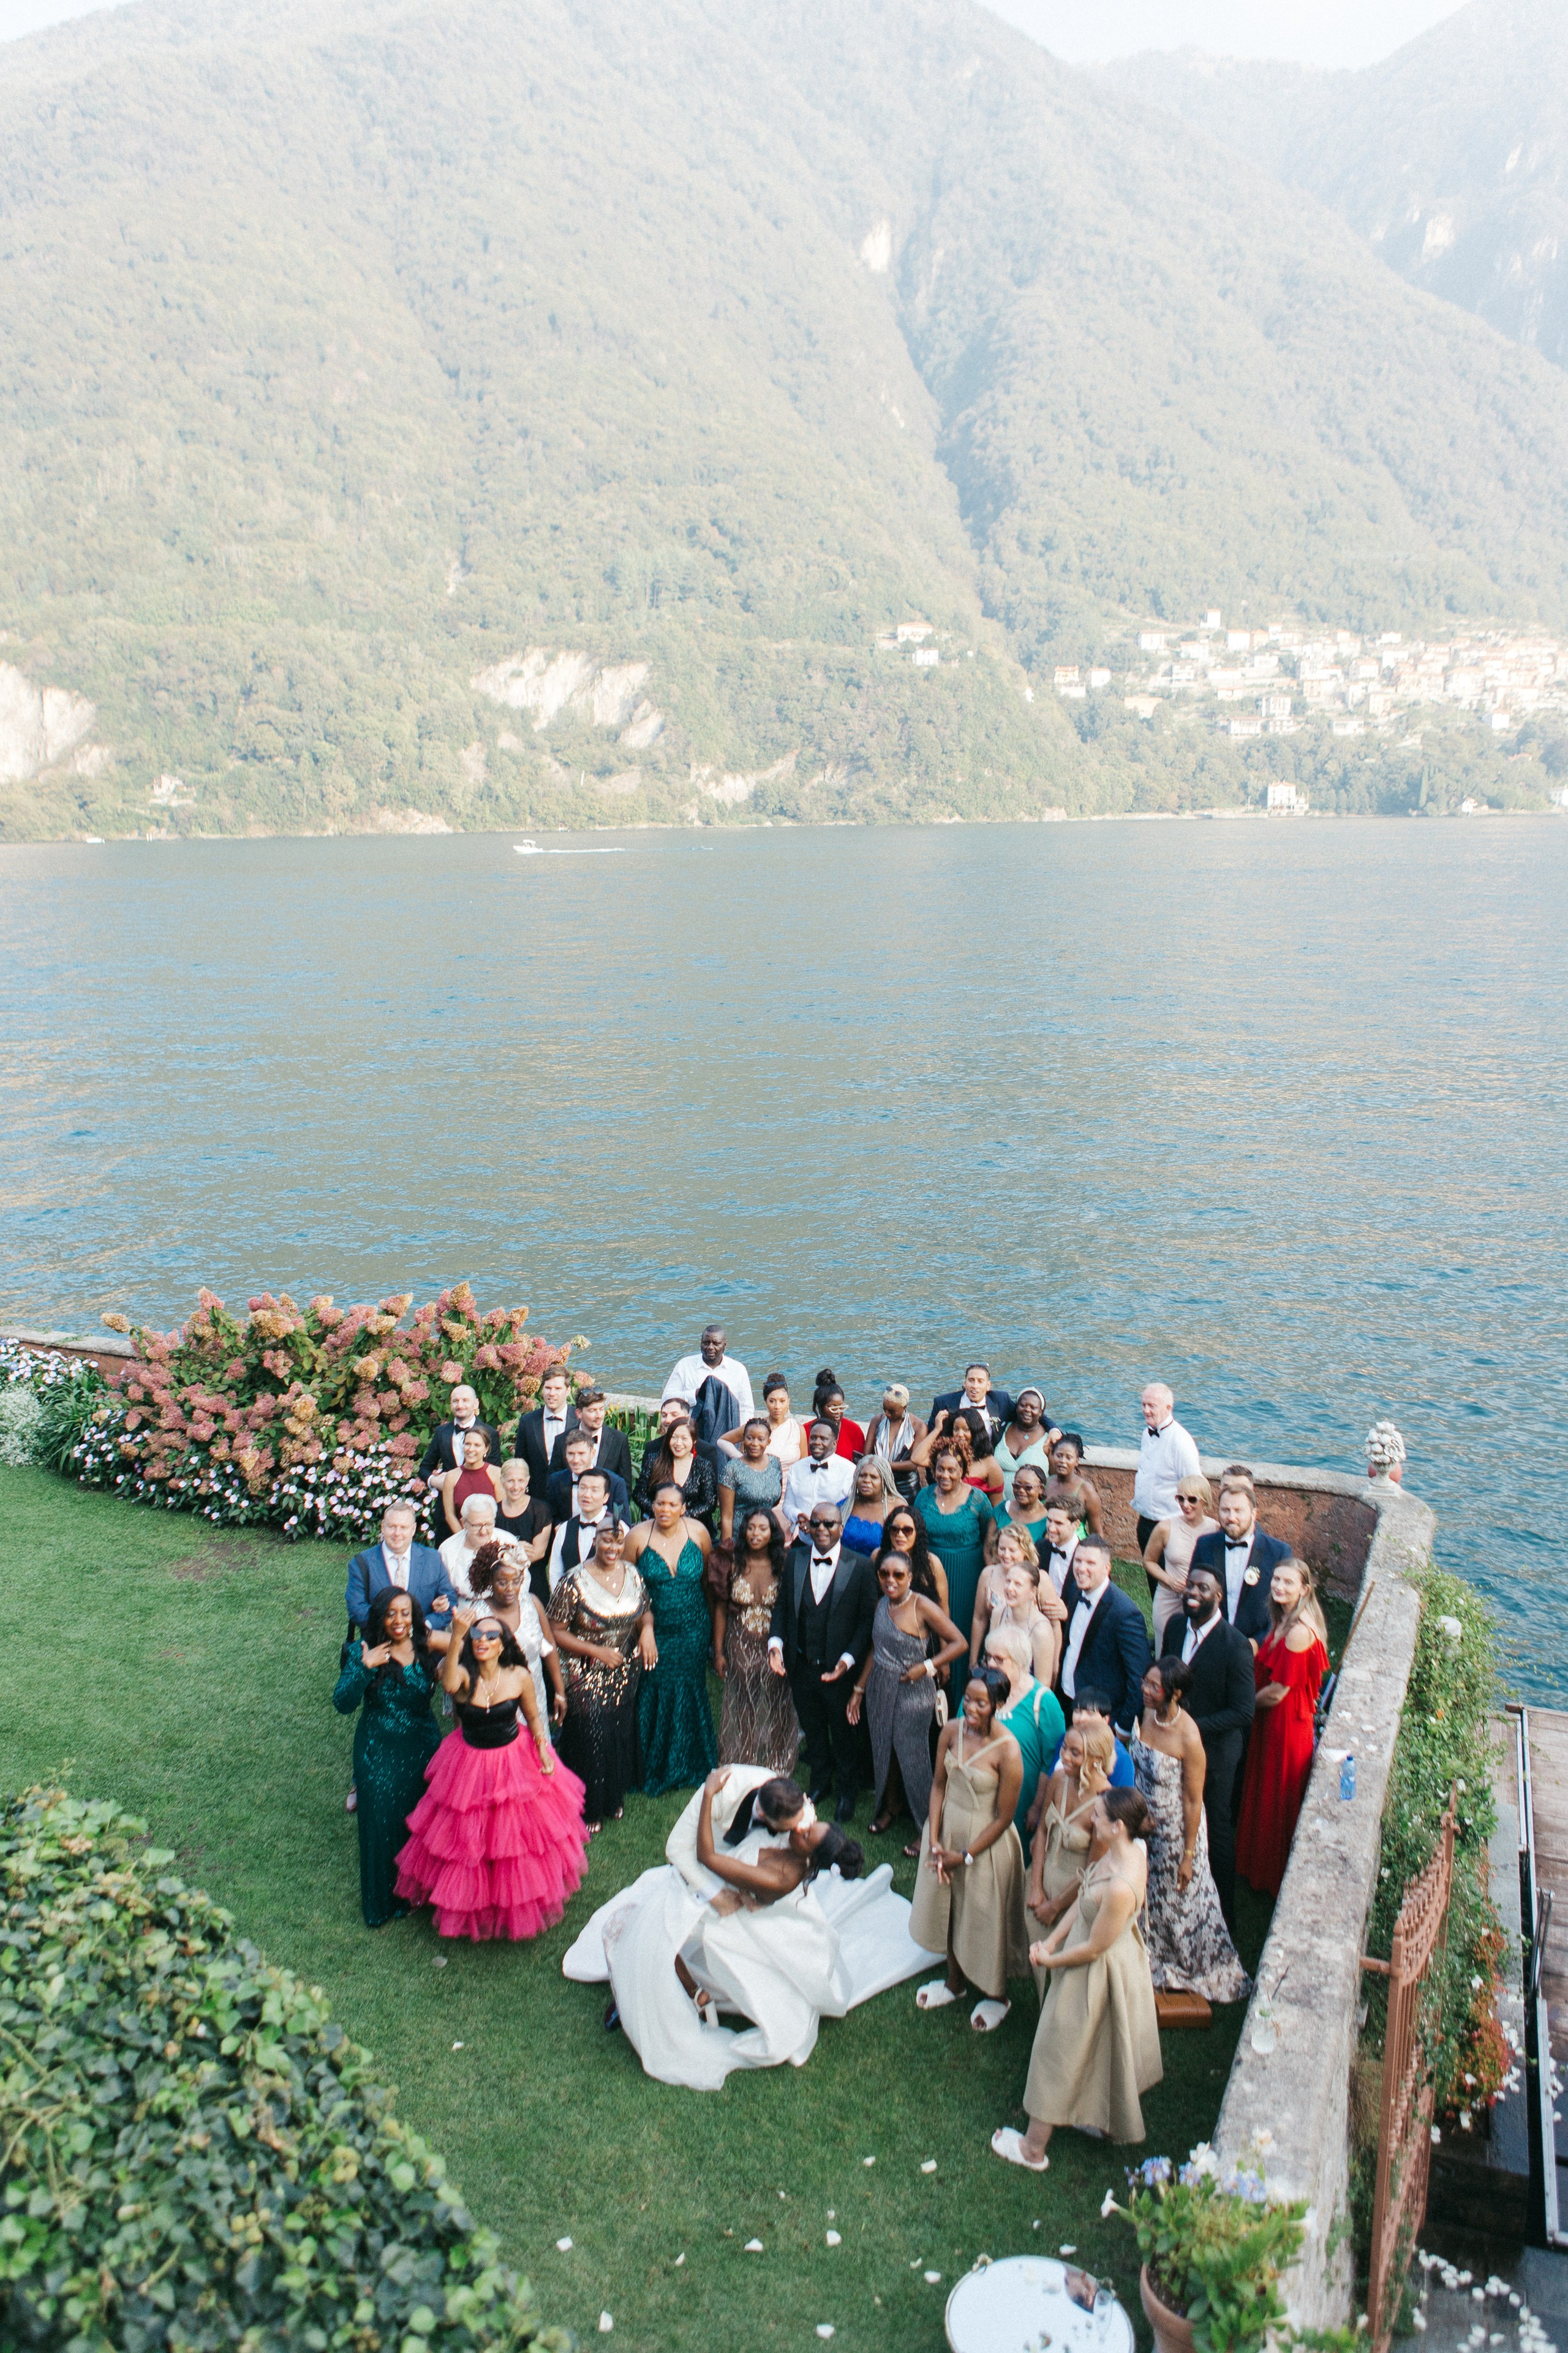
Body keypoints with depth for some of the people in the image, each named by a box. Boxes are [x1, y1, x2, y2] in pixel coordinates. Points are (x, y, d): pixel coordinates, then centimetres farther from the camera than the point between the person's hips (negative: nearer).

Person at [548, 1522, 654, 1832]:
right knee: (590, 1739, 1)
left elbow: (645, 1612, 13)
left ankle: (614, 1799, 37)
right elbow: (556, 1631, -13)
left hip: (625, 1675, 5)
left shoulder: (633, 1575, -1)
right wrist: (597, 1652, -18)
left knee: (620, 1734, 15)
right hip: (586, 1676, -4)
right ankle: (587, 1810, 22)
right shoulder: (574, 1581, -17)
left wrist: (648, 1628, -11)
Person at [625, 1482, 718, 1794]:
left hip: (693, 1631, 1)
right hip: (652, 1630, -1)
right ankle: (653, 1769, 24)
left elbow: (709, 1578, 5)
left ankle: (689, 1765, 32)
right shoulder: (637, 1537, -12)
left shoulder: (698, 1532, -7)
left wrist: (712, 1623, 9)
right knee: (654, 1699, 5)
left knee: (688, 1695, 12)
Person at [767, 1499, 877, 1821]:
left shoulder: (860, 1566, -13)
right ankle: (820, 1784, 45)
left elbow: (868, 1619, -11)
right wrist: (776, 1641, -9)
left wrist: (849, 1659, -20)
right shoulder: (795, 1558, -2)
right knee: (812, 1730, 22)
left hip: (839, 1670, -3)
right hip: (801, 1666, 3)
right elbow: (782, 1604, 5)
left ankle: (848, 1792, 39)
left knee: (843, 1733, 16)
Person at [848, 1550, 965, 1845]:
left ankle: (925, 1828, 18)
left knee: (913, 1758, 2)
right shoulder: (881, 1605, 3)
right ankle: (885, 1808, 39)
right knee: (881, 1752, 16)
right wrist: (859, 1690, 15)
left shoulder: (922, 1607, -17)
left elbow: (959, 1643, -15)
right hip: (879, 1688, 6)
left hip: (912, 1692, -6)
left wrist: (927, 1667, -21)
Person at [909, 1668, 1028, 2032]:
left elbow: (1004, 1817, -18)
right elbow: (939, 1784, -1)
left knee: (986, 1916, 13)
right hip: (946, 1828, 5)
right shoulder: (952, 1732, -11)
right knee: (946, 1904, 21)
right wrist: (934, 1840, -8)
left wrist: (966, 1856, -13)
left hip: (986, 1839, -5)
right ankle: (955, 1980, 47)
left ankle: (995, 1994, 39)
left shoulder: (1007, 1751, -25)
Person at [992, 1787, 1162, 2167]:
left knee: (1061, 2051, 12)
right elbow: (1084, 1900, -1)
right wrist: (1051, 1940, -4)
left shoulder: (1121, 1887, -40)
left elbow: (1094, 1948, -26)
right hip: (1121, 1958, 8)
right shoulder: (1125, 1851, -13)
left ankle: (1033, 2148, 32)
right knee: (1104, 2047, 30)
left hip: (1097, 1975, -8)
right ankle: (1106, 2121, 53)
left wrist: (1050, 1960, -10)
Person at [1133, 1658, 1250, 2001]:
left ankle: (1194, 1968, 44)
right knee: (1149, 1895, 24)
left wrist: (1188, 1855, -13)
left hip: (1177, 1830, -6)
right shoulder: (1148, 1715, -13)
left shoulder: (1188, 1738, -32)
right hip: (1145, 1824, 6)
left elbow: (1193, 1801, -21)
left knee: (1181, 1900, 17)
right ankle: (1157, 1963, 49)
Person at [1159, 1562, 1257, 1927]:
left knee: (1217, 1832, 13)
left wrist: (1192, 1727, -24)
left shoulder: (1235, 1646, -24)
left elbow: (1243, 1712, -22)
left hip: (1214, 1752, -5)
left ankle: (1223, 1915, 32)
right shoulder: (1176, 1626, -5)